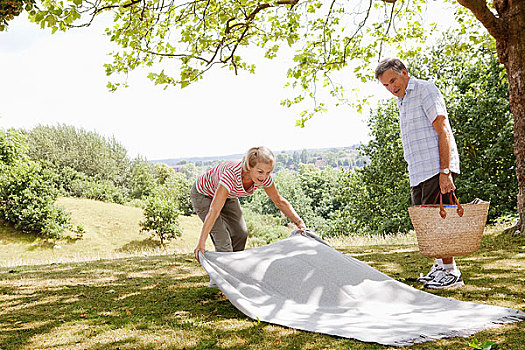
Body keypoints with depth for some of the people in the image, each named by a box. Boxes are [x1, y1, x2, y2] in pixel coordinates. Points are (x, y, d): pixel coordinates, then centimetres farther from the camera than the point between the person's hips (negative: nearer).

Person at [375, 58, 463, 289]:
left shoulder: (425, 90, -6)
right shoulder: (402, 102, 20)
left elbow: (443, 132, -14)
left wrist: (445, 171, -21)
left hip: (437, 168, -9)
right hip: (418, 173, 9)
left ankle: (451, 272, 0)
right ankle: (440, 266, 24)